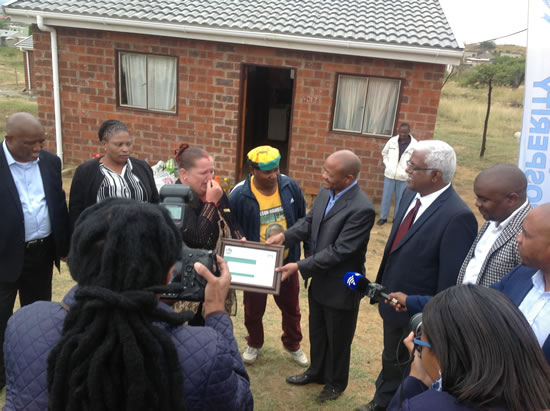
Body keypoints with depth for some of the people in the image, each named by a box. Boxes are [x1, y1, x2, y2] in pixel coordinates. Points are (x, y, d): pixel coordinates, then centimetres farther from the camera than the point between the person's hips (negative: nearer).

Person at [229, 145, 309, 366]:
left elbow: (302, 221, 2)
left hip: (287, 262, 2)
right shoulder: (239, 196, -21)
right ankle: (254, 344, 47)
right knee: (253, 310, 19)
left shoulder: (290, 186, -11)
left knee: (291, 307, 20)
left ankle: (293, 344, 46)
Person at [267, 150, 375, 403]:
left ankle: (336, 382, 42)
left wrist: (300, 267, -28)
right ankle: (317, 372, 50)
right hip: (319, 280, 7)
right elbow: (308, 222, 6)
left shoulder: (361, 209, -30)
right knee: (317, 332, 26)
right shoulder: (326, 192, -5)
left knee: (338, 339, 17)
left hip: (341, 287, -7)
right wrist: (284, 236, -12)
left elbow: (339, 251, -30)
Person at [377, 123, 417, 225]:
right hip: (390, 174, 2)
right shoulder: (392, 141, -2)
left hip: (404, 176, -2)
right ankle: (383, 217, 22)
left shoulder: (414, 145, -10)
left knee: (400, 198, 9)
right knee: (386, 197, 8)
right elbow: (384, 153, 14)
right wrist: (387, 164, 5)